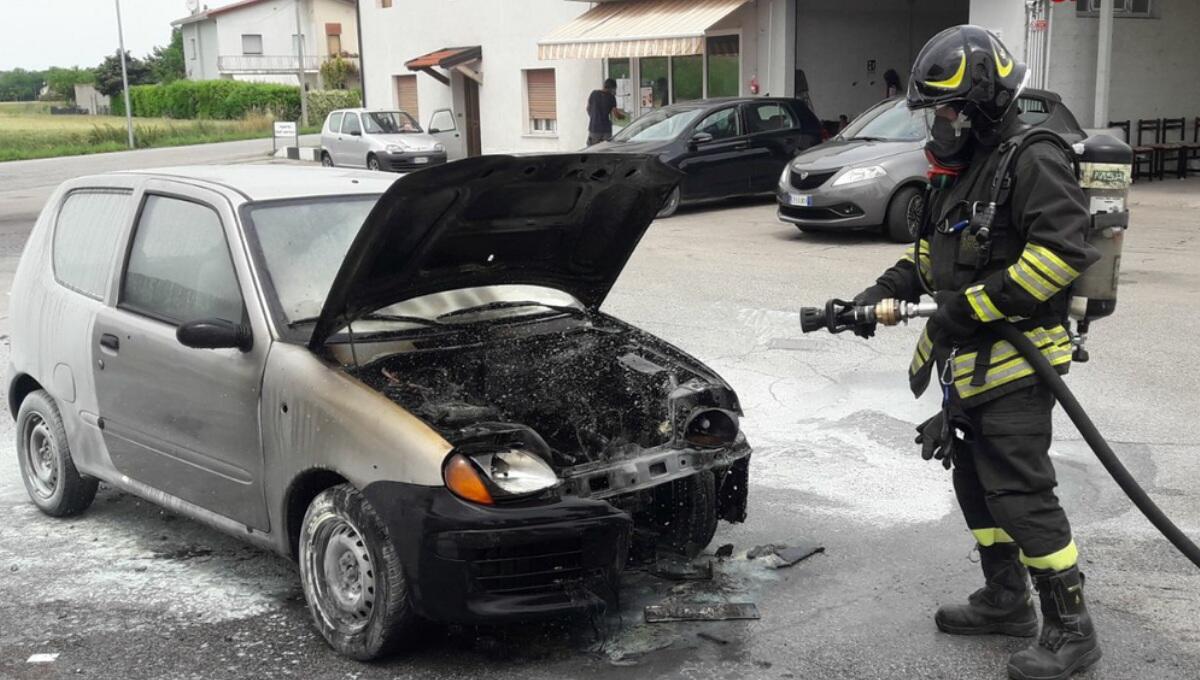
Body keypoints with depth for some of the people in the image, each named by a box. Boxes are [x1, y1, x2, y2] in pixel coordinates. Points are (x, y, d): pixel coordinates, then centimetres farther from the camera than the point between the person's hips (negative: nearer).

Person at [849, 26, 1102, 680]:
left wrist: (970, 306, -25)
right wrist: (880, 294, 7)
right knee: (975, 480, 17)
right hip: (968, 364, 10)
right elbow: (928, 253, 23)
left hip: (1016, 361, -10)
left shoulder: (1032, 162, -16)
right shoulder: (957, 169, 14)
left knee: (1020, 492, -8)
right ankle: (1006, 600, 31)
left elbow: (1063, 252, -27)